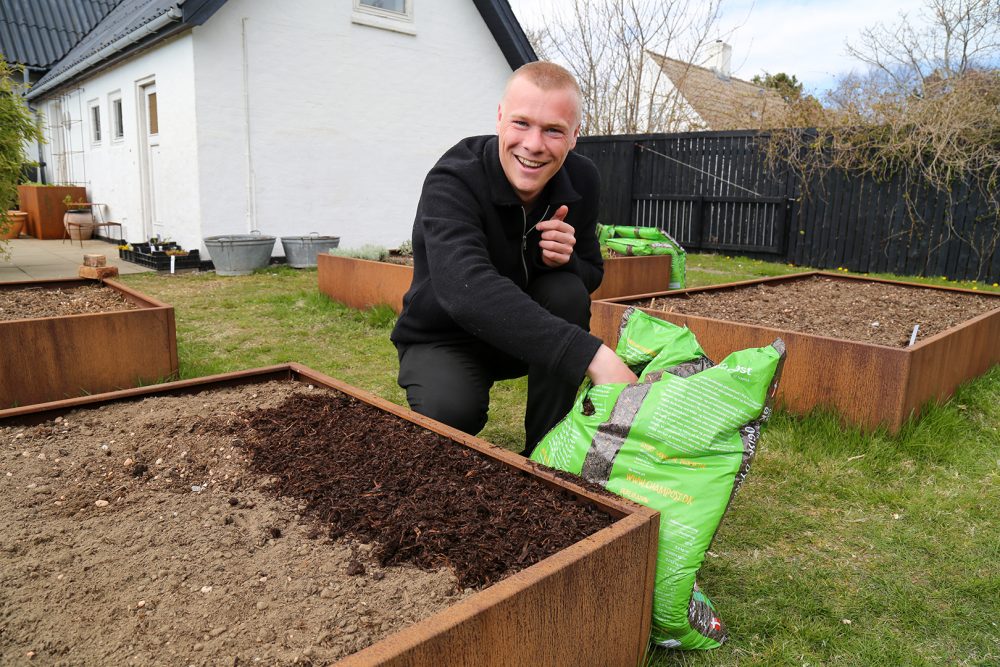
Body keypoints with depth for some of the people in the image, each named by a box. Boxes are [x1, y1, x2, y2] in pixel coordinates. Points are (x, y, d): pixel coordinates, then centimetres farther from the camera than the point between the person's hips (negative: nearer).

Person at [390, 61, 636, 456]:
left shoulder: (581, 180, -10)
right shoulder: (452, 182, -28)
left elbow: (592, 275, 1)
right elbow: (467, 289, -46)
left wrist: (565, 259, -26)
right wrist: (593, 355, -55)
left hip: (527, 332, 5)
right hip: (445, 338, -4)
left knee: (567, 291, -25)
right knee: (449, 411, -34)